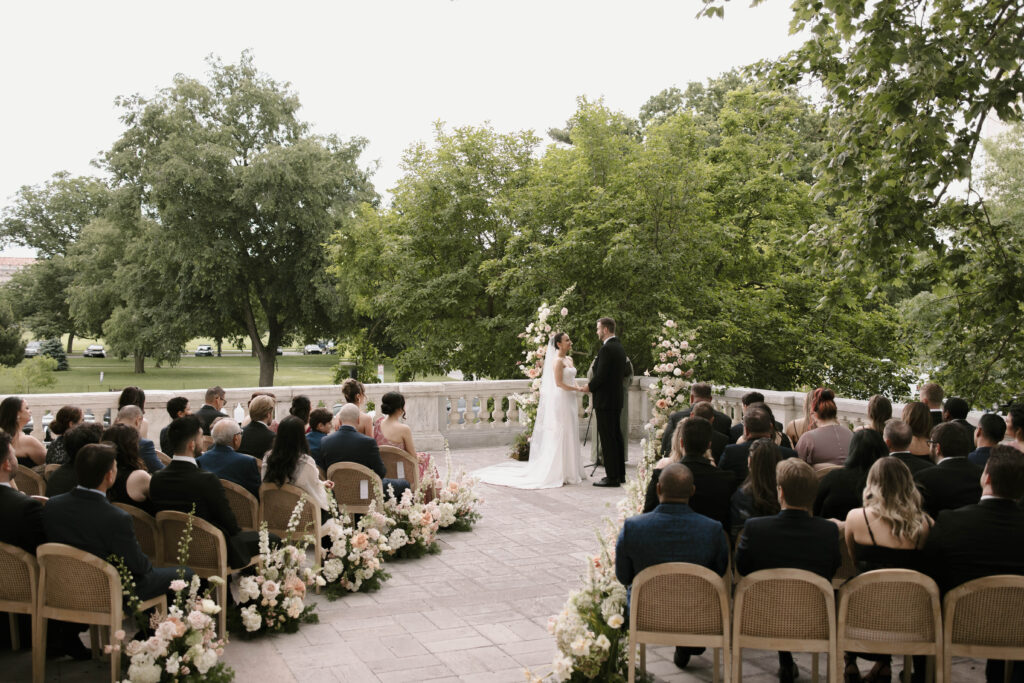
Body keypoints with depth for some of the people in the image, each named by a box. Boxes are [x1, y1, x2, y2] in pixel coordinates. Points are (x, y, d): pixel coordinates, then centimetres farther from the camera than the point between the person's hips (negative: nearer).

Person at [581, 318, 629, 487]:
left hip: (605, 400, -10)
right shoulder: (620, 347, 12)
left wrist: (589, 387, -3)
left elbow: (601, 376, -21)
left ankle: (612, 477, -3)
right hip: (617, 398, 10)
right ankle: (620, 474, 21)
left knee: (607, 438, -6)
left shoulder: (606, 349, -18)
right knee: (616, 436, 14)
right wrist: (593, 385, 14)